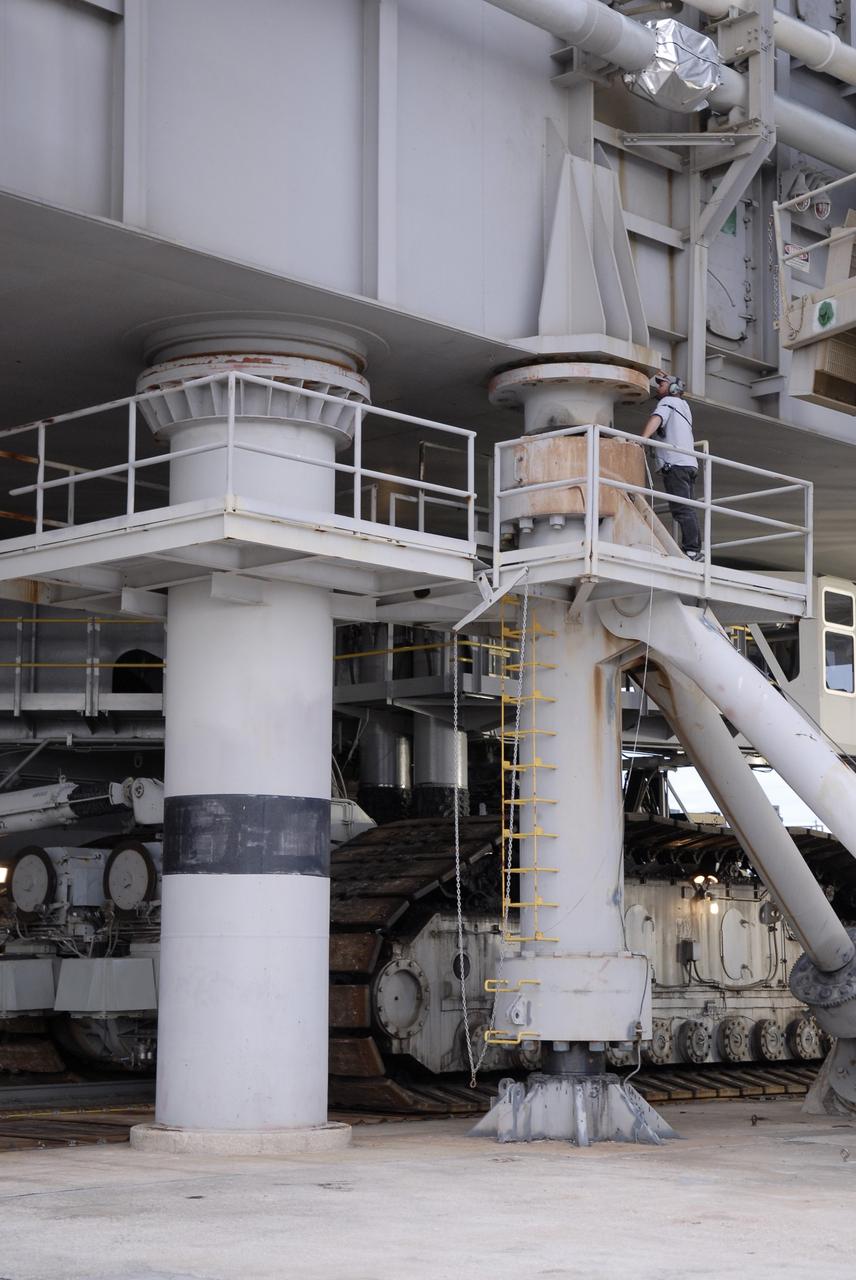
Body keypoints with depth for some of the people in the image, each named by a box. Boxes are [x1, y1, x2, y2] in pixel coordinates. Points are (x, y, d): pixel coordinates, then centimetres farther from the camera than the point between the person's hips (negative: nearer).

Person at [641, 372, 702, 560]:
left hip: (674, 463, -9)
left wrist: (644, 438, -32)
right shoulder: (683, 405, 27)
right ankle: (695, 549, 8)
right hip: (689, 462, 9)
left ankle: (691, 549, -20)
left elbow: (656, 418, -19)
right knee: (688, 509, 9)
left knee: (682, 509, -14)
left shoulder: (668, 402, 2)